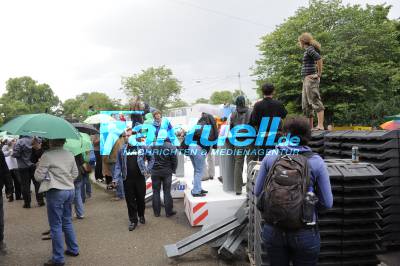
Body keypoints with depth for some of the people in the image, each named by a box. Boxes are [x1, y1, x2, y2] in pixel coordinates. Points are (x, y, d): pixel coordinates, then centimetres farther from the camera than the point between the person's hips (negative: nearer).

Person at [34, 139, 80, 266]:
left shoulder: (47, 156, -13)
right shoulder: (69, 154, 6)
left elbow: (38, 177, -9)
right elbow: (75, 173, 13)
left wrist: (39, 167, 9)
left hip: (55, 192, -6)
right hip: (70, 190, 7)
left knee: (56, 226, 2)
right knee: (67, 221, 20)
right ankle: (73, 249, 30)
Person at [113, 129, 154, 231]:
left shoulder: (142, 147, -2)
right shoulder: (122, 149, 2)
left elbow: (151, 158, 9)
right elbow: (118, 165, 3)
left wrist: (147, 170, -1)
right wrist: (115, 178, -3)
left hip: (140, 178, -1)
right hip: (127, 180, 1)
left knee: (140, 199, 12)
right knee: (130, 201, 5)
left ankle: (141, 216, 35)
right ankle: (133, 220, 18)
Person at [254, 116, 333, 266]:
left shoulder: (270, 158, -6)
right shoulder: (316, 161, -9)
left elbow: (258, 192, 3)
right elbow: (327, 203, -5)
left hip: (272, 230, 2)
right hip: (304, 233, -1)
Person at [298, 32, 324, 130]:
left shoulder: (309, 49, -9)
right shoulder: (308, 50, 20)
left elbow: (319, 58, -24)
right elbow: (315, 62, 31)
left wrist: (319, 74, -20)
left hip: (310, 78, -10)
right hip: (306, 80, 10)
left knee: (315, 101, -14)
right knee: (306, 105, 11)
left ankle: (320, 125, -17)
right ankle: (310, 126, 16)